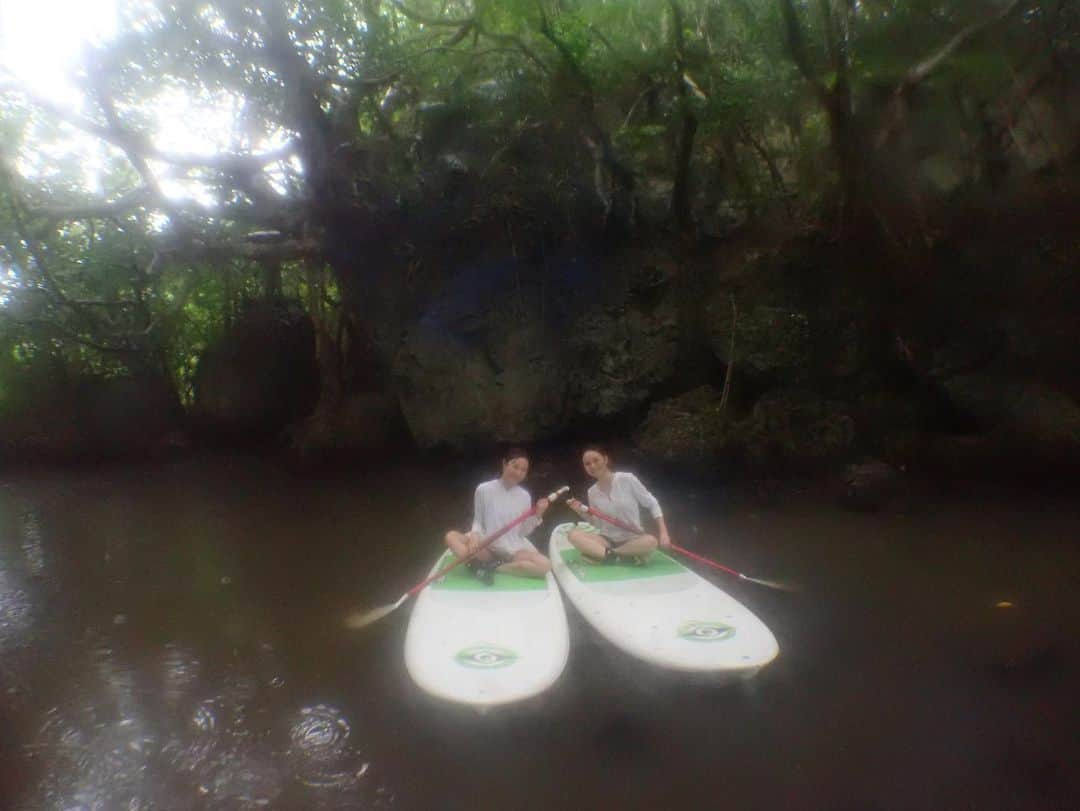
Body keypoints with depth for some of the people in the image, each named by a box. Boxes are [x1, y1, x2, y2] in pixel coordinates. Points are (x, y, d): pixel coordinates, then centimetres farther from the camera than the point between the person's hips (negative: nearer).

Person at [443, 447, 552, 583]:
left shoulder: (524, 496, 3)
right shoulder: (484, 489, -3)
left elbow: (523, 531, 6)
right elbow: (478, 521, 3)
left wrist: (537, 515, -10)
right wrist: (475, 535, -19)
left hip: (513, 549, 2)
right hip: (487, 547, -1)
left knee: (545, 565, -27)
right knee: (452, 536, -25)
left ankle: (490, 566, -21)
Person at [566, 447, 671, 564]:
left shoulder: (627, 479, -9)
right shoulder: (592, 492, 3)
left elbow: (652, 504, -3)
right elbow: (598, 524, 10)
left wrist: (663, 532, -11)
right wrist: (581, 512, -6)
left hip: (633, 540, -3)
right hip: (606, 540, 3)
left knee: (651, 541, -37)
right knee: (573, 534, -23)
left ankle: (597, 554, -25)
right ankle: (626, 556, -31)